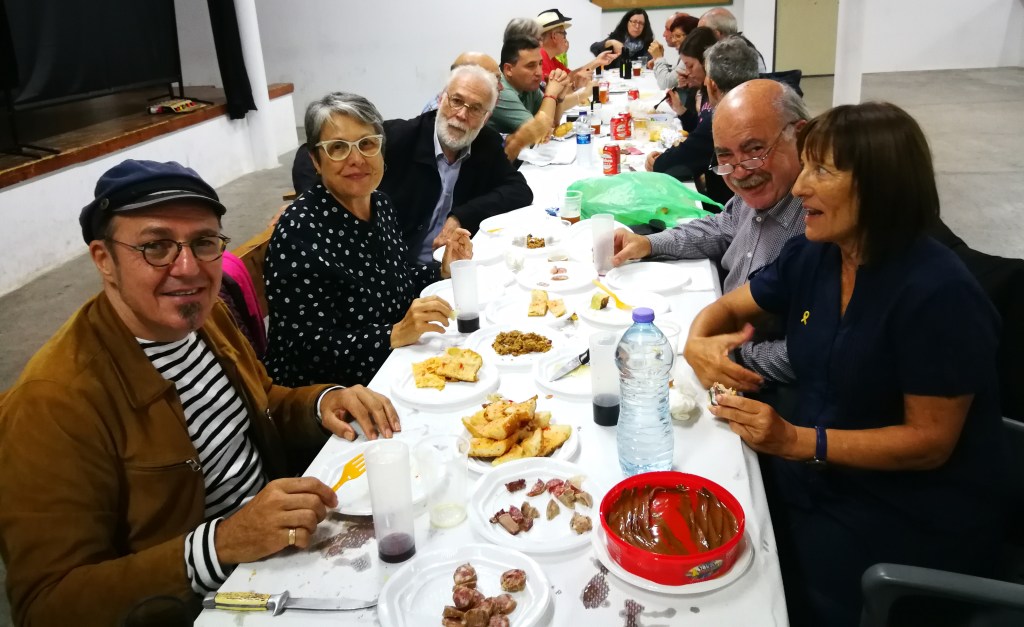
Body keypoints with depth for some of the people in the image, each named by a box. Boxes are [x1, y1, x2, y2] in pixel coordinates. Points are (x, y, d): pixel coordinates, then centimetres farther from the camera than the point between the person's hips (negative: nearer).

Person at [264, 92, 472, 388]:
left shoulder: (381, 204, 2)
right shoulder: (299, 231, -20)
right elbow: (305, 350, -22)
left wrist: (443, 272, 1)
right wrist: (396, 334, -28)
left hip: (391, 373, 7)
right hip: (326, 395, -7)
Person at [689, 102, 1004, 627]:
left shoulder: (938, 293, -22)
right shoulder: (811, 257, 0)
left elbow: (930, 440, -20)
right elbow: (726, 307, 13)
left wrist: (797, 441, -28)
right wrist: (696, 345, -10)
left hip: (913, 515, -6)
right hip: (820, 475, 7)